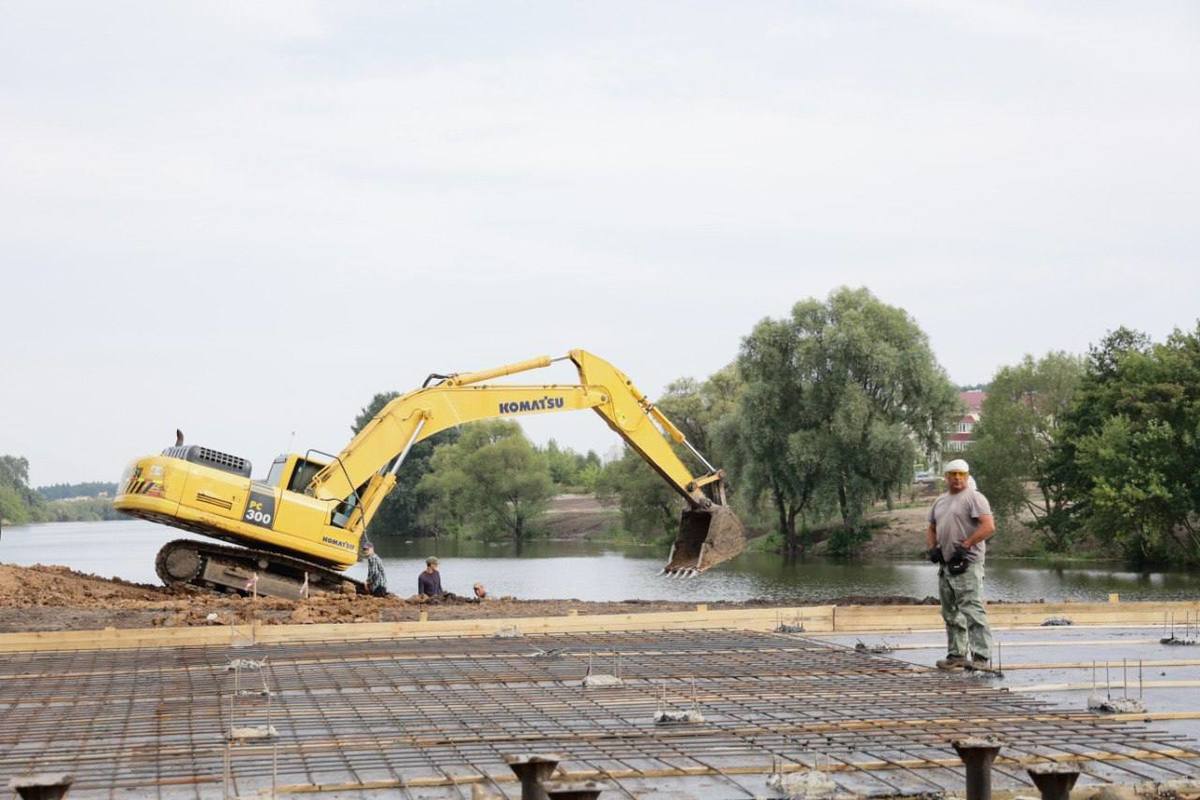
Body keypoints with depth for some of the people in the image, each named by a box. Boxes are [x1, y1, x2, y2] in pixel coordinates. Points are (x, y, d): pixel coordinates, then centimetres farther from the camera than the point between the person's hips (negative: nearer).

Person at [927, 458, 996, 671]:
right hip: (946, 564, 9)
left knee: (972, 610, -14)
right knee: (951, 613, 13)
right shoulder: (940, 501, 18)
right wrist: (932, 548, 6)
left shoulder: (974, 498, -6)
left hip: (967, 564, -9)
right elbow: (932, 529, 26)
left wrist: (965, 546, -19)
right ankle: (956, 655, 21)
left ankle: (981, 657, -14)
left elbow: (989, 527, -17)